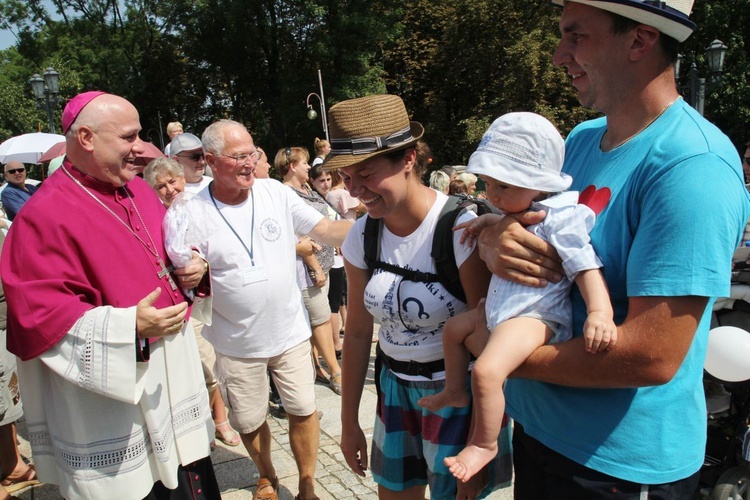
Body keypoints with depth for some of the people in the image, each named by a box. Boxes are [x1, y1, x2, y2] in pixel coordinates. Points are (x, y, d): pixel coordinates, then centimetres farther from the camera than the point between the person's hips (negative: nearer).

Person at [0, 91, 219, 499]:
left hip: (174, 373, 7)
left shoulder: (139, 190, 8)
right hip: (110, 389, -7)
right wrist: (128, 327, -28)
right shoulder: (45, 214, -15)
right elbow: (39, 314, -19)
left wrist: (191, 269, -1)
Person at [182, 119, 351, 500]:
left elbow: (326, 230, -8)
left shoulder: (276, 193, -6)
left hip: (290, 333, 1)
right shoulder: (193, 214, -10)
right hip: (237, 344, 0)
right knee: (249, 423, 16)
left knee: (303, 411, 9)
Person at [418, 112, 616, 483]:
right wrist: (487, 220, 15)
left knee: (486, 372, -27)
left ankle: (483, 444, -4)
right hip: (501, 310, 11)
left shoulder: (561, 219, -19)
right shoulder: (522, 211, 10)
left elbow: (587, 270, -24)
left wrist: (600, 313, -39)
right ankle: (455, 391, 40)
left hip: (535, 316, -11)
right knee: (452, 328, 23)